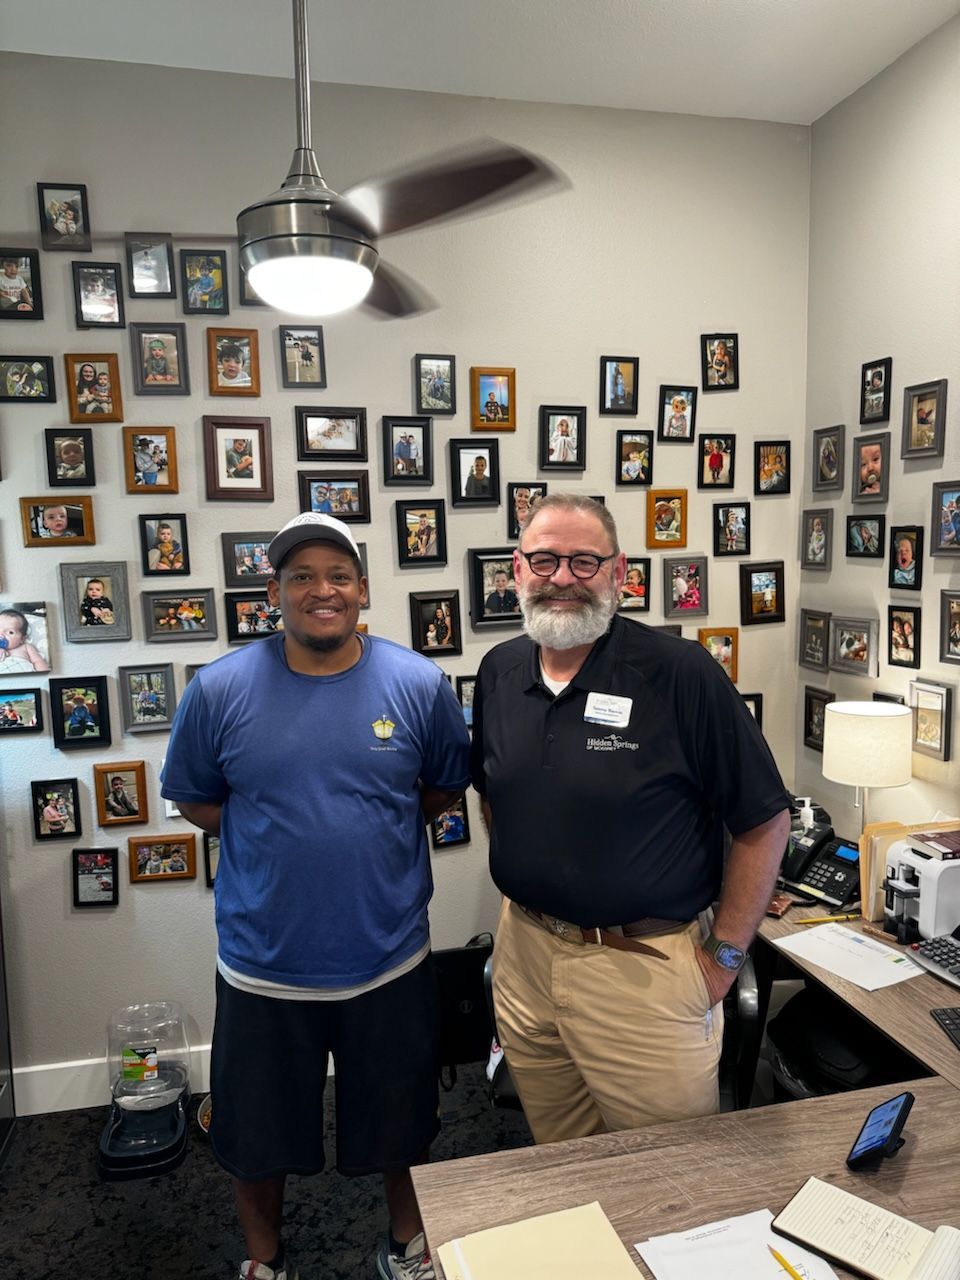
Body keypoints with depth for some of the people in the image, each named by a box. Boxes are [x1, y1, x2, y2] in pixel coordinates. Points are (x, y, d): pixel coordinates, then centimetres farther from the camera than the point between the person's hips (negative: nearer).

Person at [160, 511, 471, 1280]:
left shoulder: (420, 684, -9)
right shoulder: (221, 690, -10)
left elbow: (445, 787, 4)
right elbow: (195, 800, 2)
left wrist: (369, 827, -5)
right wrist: (278, 839, -6)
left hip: (391, 961, 0)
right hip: (262, 966, 0)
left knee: (400, 1121, 22)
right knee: (258, 1130, 22)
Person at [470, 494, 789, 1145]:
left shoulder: (682, 673, -16)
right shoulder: (499, 672, 1)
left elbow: (764, 820, -11)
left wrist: (725, 955, -8)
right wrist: (523, 884, 10)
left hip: (644, 964, -5)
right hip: (524, 954, 5)